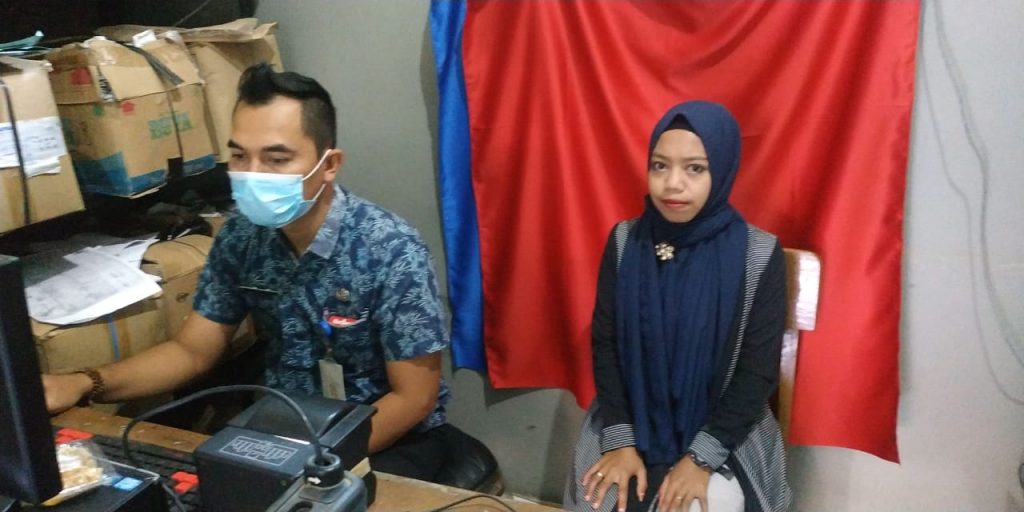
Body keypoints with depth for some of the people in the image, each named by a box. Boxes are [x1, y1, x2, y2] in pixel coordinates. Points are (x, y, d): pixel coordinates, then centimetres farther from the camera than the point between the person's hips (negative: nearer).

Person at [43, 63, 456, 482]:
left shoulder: (392, 252, -23)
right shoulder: (240, 238, -7)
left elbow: (413, 398, -18)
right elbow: (192, 350, 2)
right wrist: (85, 384, -14)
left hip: (388, 438, -4)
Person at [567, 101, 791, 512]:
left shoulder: (759, 255, -11)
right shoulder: (624, 242, -3)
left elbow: (758, 371, -9)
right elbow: (605, 343, -1)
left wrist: (701, 456, -14)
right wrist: (620, 440, -9)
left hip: (722, 434, -1)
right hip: (631, 423, 2)